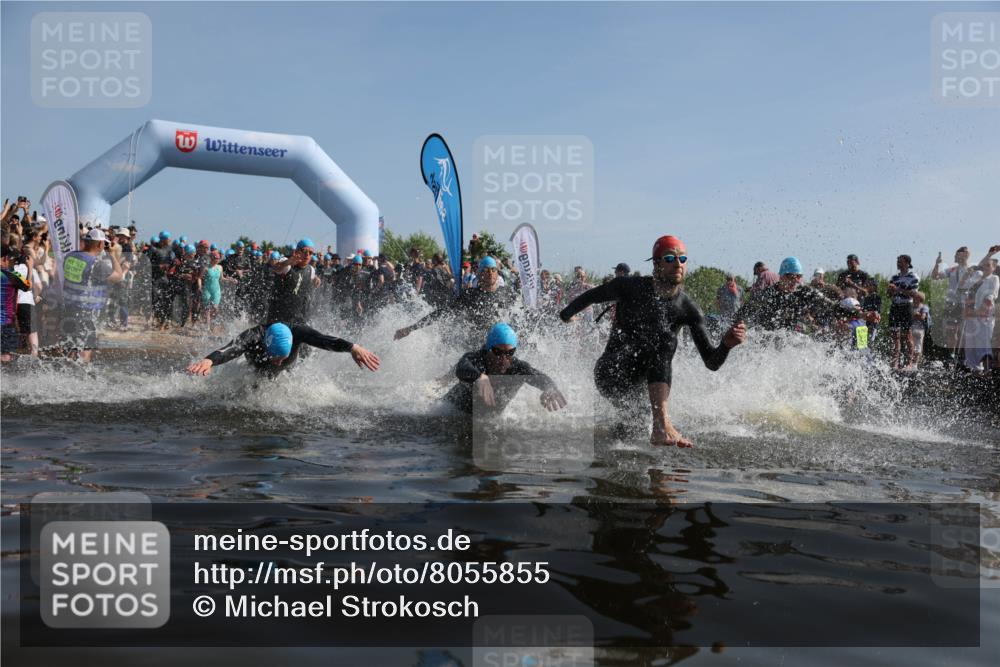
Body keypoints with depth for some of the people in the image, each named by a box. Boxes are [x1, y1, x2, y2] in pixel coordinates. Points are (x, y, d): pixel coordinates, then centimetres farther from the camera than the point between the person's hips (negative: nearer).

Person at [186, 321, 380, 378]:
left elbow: (324, 339, -56)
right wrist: (209, 360, -86)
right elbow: (231, 349, -64)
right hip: (256, 372, -1)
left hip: (290, 374, 1)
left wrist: (353, 347, -73)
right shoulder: (253, 337, -45)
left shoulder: (296, 332, -42)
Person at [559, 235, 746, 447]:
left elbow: (712, 362, -9)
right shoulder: (630, 287, -10)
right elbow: (592, 295, 10)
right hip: (610, 374, -5)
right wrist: (564, 316, 20)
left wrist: (726, 344, -30)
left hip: (636, 386, 5)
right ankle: (661, 426, -41)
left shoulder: (688, 310, -5)